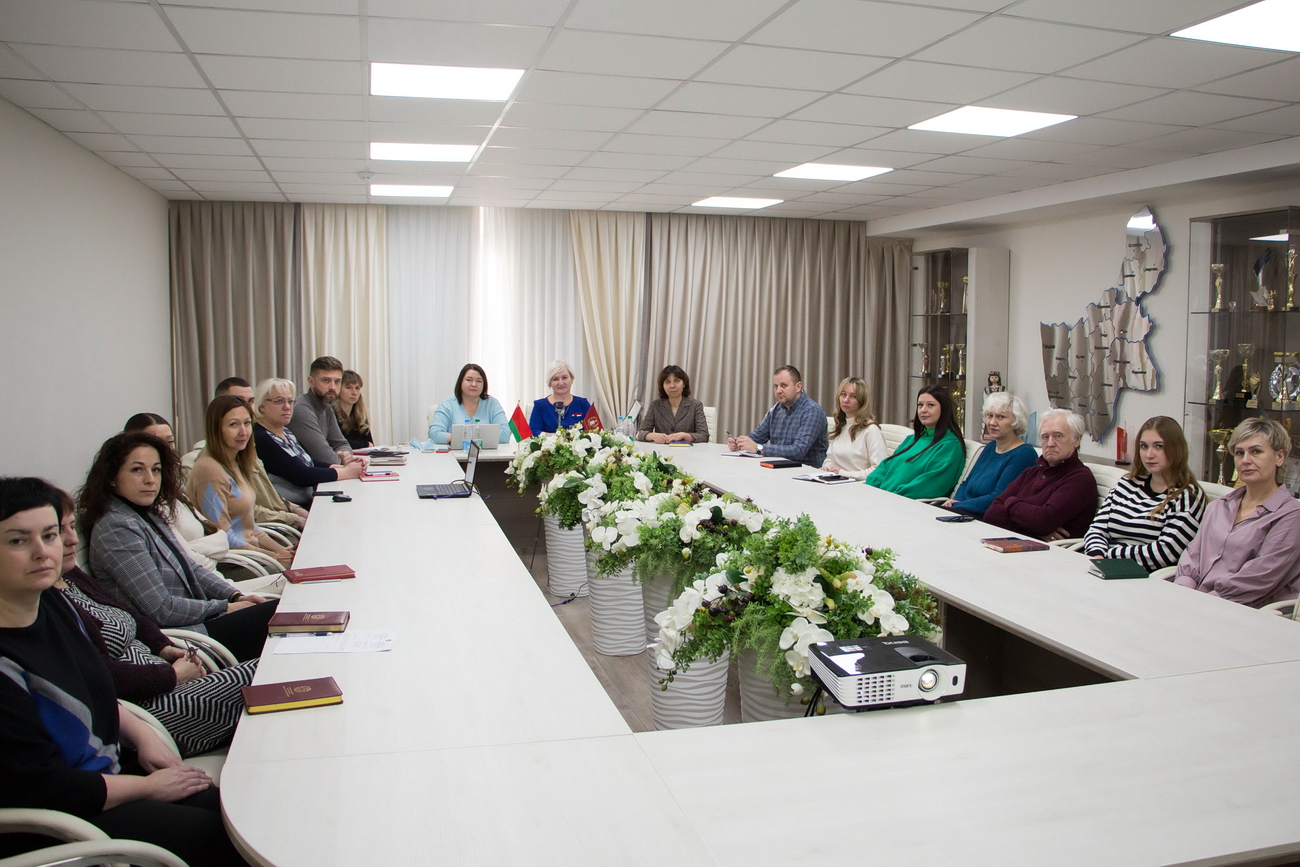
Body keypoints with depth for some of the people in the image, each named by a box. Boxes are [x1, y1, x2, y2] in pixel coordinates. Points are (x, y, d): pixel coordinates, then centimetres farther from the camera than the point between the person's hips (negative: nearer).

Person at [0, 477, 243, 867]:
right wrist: (148, 787, -11)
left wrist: (140, 734, 2)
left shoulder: (53, 604, 1)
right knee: (218, 835, -11)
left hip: (104, 772, 8)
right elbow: (42, 791, -22)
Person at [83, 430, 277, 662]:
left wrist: (236, 596, 1)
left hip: (197, 616, 9)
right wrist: (225, 608, -12)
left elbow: (190, 569, 16)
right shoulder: (117, 528, -18)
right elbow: (161, 609, -22)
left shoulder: (150, 515, 10)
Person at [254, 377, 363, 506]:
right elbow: (299, 475, -19)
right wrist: (345, 472, -12)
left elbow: (311, 465, 11)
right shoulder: (260, 439, -14)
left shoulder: (286, 432, 15)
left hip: (308, 503, 9)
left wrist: (342, 466, -6)